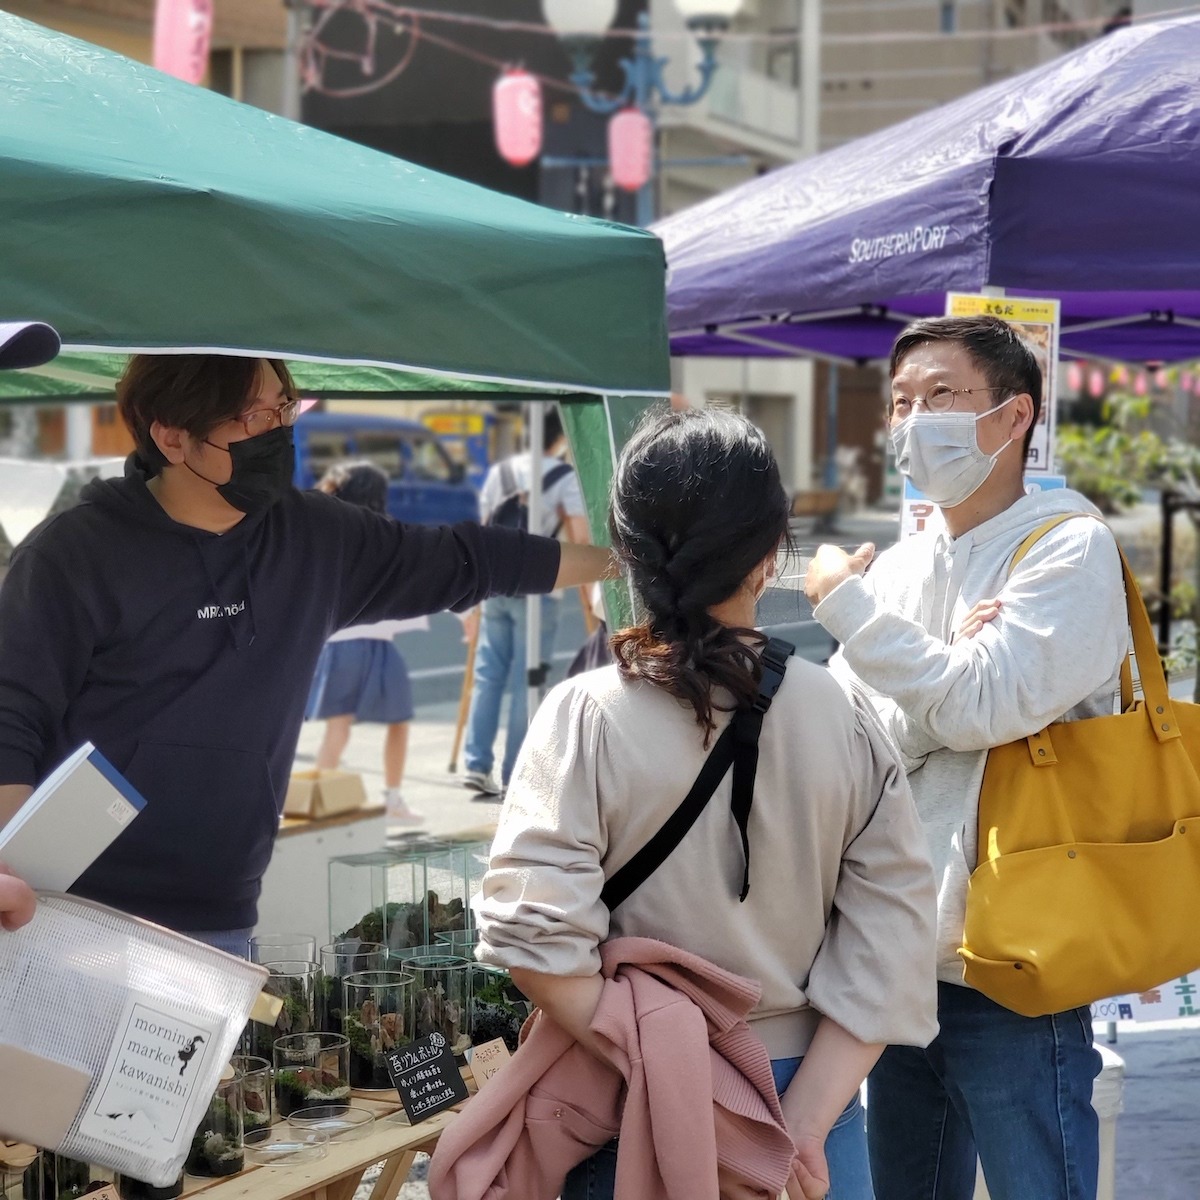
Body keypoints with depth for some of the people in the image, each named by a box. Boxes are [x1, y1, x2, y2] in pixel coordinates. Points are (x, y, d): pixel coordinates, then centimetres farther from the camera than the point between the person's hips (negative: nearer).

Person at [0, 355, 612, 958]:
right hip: (78, 919, -5)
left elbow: (458, 561, 18)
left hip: (218, 925, 5)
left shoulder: (314, 537, 6)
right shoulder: (76, 553, -9)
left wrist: (618, 558, 22)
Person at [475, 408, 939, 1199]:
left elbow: (536, 938, -19)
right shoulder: (843, 717, -6)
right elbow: (889, 948, -9)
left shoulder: (588, 717, -12)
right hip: (806, 1091, 2)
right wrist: (803, 1124, -9)